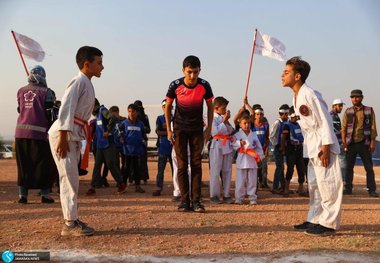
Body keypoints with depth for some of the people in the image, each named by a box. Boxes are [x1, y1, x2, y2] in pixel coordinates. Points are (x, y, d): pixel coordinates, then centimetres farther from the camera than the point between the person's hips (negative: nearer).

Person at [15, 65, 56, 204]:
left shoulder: (21, 91, 11)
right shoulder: (46, 92, -3)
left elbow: (20, 110, 20)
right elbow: (48, 114, -6)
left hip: (21, 131, 5)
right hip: (39, 132, -4)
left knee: (23, 165, 11)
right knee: (43, 165, 4)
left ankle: (22, 194, 12)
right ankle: (45, 194, 5)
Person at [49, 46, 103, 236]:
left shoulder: (87, 84, 15)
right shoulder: (79, 81, -12)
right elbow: (65, 109, -21)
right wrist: (63, 137, -26)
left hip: (74, 136, 9)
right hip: (63, 135, -9)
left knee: (71, 179, 12)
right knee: (69, 178, -8)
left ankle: (72, 219, 21)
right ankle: (70, 224, -2)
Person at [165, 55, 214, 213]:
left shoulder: (204, 86, -13)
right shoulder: (175, 85, -14)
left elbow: (210, 106, 2)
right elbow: (168, 106, -1)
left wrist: (209, 128, -2)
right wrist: (168, 129, -4)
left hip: (197, 130, 1)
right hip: (180, 129, 0)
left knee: (196, 164, -1)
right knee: (182, 165, -1)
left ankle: (196, 201, 4)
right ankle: (184, 201, 6)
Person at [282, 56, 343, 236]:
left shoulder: (309, 95, -18)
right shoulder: (296, 97, 10)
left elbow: (325, 121, -19)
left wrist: (325, 148, -20)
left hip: (323, 146, -10)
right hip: (311, 147, 10)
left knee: (327, 184, -3)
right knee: (314, 184, 15)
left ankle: (329, 223, 7)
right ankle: (315, 220, 25)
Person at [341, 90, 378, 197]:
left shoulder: (369, 111, 5)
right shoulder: (348, 112, 7)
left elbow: (373, 127, 3)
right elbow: (344, 127, 3)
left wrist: (373, 142, -5)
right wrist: (343, 140, -8)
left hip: (364, 143, -1)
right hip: (351, 143, 1)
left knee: (369, 167, 1)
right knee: (349, 167, 5)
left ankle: (372, 190, 7)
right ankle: (348, 188, 13)